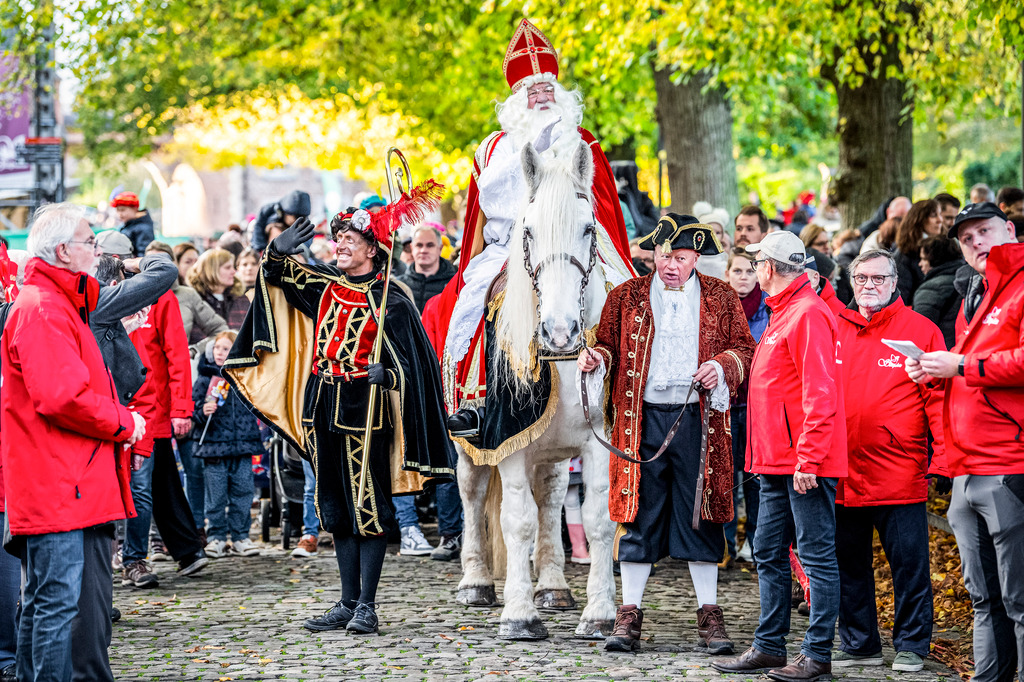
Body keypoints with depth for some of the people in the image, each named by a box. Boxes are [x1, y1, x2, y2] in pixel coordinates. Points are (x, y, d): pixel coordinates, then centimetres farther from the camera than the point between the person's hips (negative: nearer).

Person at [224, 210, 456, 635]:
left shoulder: (389, 302, -6)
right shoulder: (323, 286, 11)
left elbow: (410, 362, -8)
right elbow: (277, 274, 21)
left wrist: (386, 373, -29)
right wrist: (278, 252, -2)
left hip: (364, 410, -6)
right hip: (322, 408, 6)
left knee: (369, 507, -3)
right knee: (337, 508, 10)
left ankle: (367, 605, 2)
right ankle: (347, 602, 17)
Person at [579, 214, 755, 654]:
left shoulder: (721, 298, 9)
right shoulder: (628, 297, 10)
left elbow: (745, 350, 9)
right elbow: (609, 346, 13)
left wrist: (722, 366, -11)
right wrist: (597, 358, -10)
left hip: (698, 418, 0)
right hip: (643, 418, 0)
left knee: (700, 517, 2)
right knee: (640, 515, 2)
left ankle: (709, 616, 10)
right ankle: (629, 614, 8)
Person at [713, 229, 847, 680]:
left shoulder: (808, 313, -13)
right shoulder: (783, 313, 18)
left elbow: (820, 392, -19)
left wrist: (808, 458, -22)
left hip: (804, 465, -10)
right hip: (777, 463, 10)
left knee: (816, 555, -5)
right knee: (769, 554, 12)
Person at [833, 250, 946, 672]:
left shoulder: (920, 331, 0)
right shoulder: (833, 330, 10)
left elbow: (938, 399, -4)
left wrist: (943, 459, -11)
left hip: (900, 475, -4)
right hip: (843, 474, 4)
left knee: (909, 562, 1)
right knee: (848, 564, 10)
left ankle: (911, 646, 11)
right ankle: (859, 644, 21)